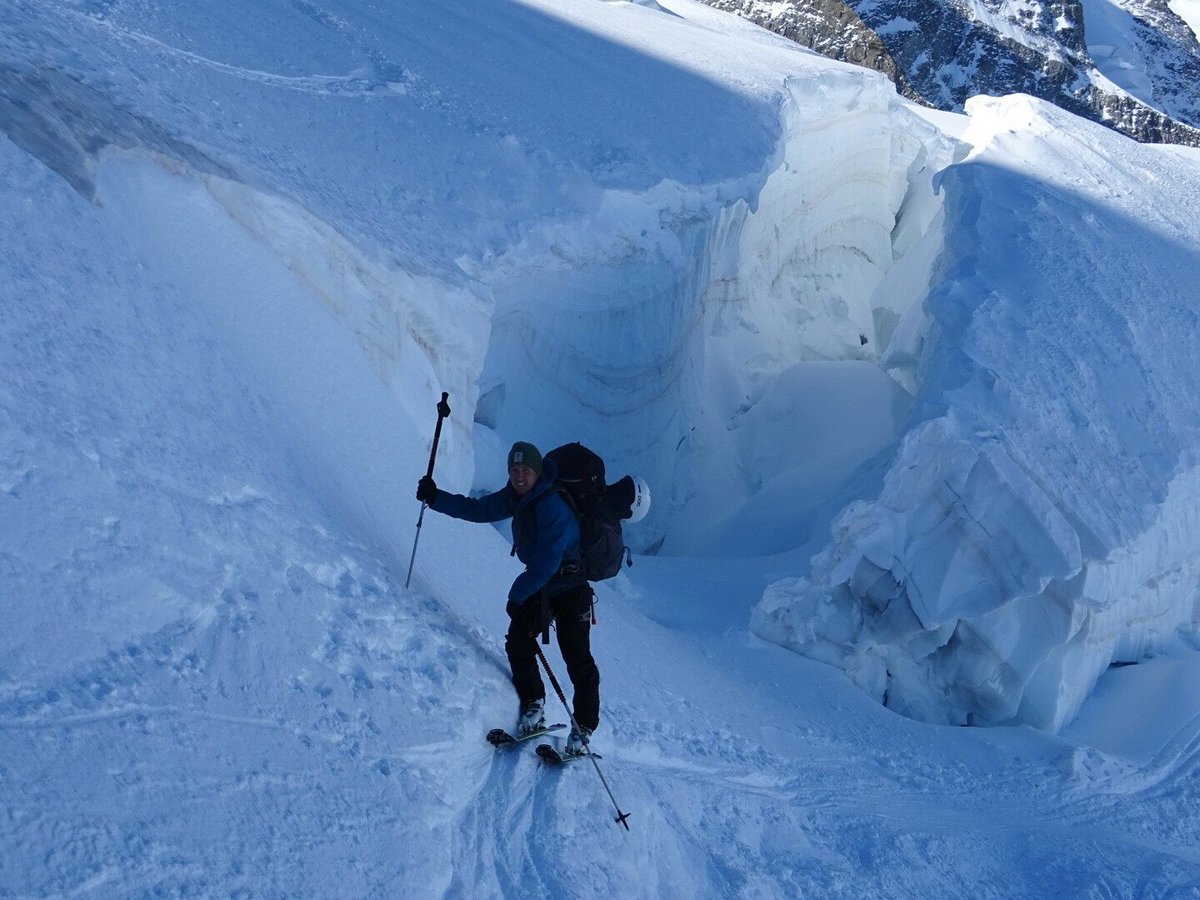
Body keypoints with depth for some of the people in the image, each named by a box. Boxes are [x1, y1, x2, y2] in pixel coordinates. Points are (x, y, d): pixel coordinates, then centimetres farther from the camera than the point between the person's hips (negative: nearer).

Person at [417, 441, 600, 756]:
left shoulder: (551, 504, -25)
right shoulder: (516, 498, 2)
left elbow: (547, 561, -27)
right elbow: (478, 509, 13)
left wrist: (518, 593, -21)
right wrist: (435, 498, 4)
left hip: (570, 588, -8)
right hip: (538, 586, 8)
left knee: (577, 657, -9)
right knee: (517, 642, -6)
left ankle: (583, 729, -1)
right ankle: (533, 708, 7)